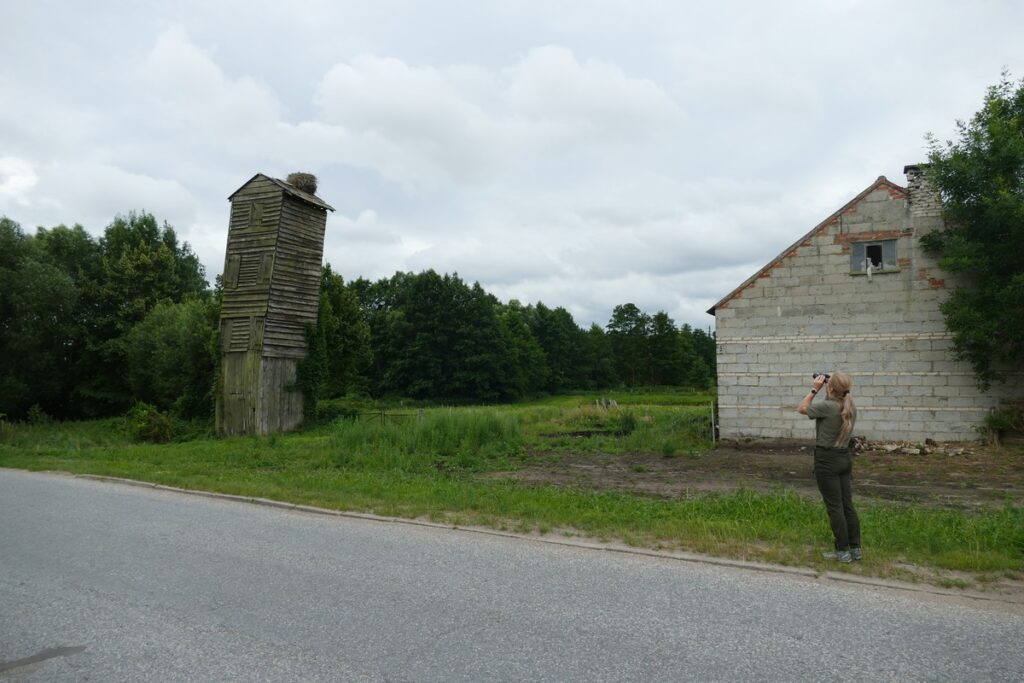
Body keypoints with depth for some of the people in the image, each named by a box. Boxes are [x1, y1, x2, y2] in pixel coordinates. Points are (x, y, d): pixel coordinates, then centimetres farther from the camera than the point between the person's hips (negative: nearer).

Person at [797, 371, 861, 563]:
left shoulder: (827, 407, -20)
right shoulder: (851, 407, 2)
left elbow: (801, 409, -5)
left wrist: (815, 389, -1)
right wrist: (823, 391, 10)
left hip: (827, 460, -7)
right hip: (845, 457, 7)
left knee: (834, 507, 1)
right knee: (848, 505, 13)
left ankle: (842, 551, 8)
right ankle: (856, 549, 19)